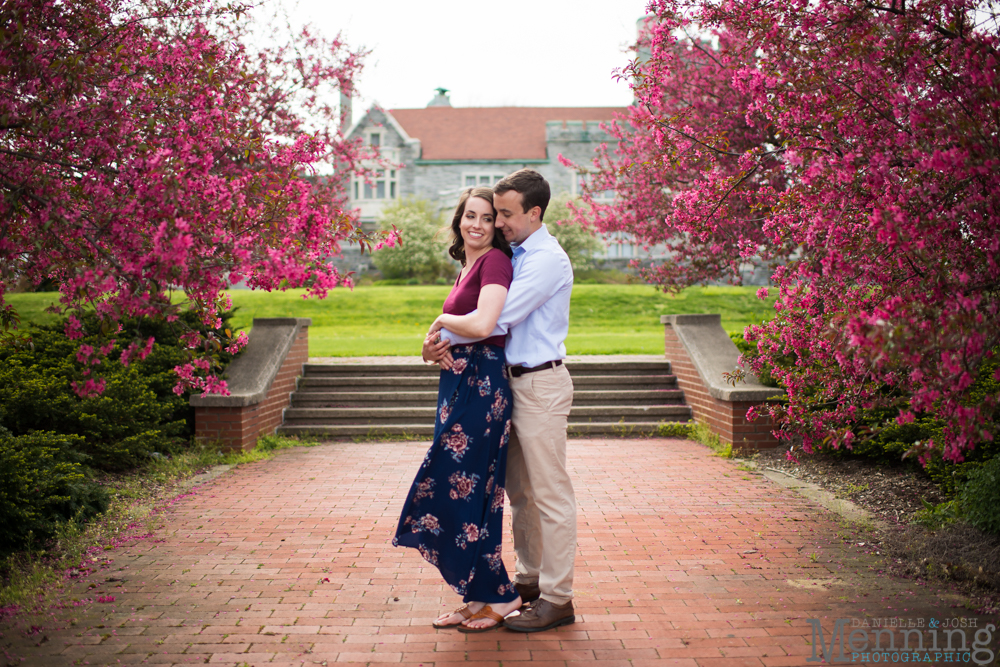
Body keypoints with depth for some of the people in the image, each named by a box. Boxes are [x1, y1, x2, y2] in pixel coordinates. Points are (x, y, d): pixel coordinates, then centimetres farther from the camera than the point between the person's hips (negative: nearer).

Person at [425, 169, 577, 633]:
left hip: (541, 385, -10)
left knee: (551, 494, -3)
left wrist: (444, 330, -10)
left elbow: (497, 320, -22)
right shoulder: (519, 255, 14)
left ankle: (557, 599, 4)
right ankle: (530, 578, 29)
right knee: (519, 489, 17)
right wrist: (447, 339, -7)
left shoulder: (547, 260, -16)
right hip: (519, 382, 10)